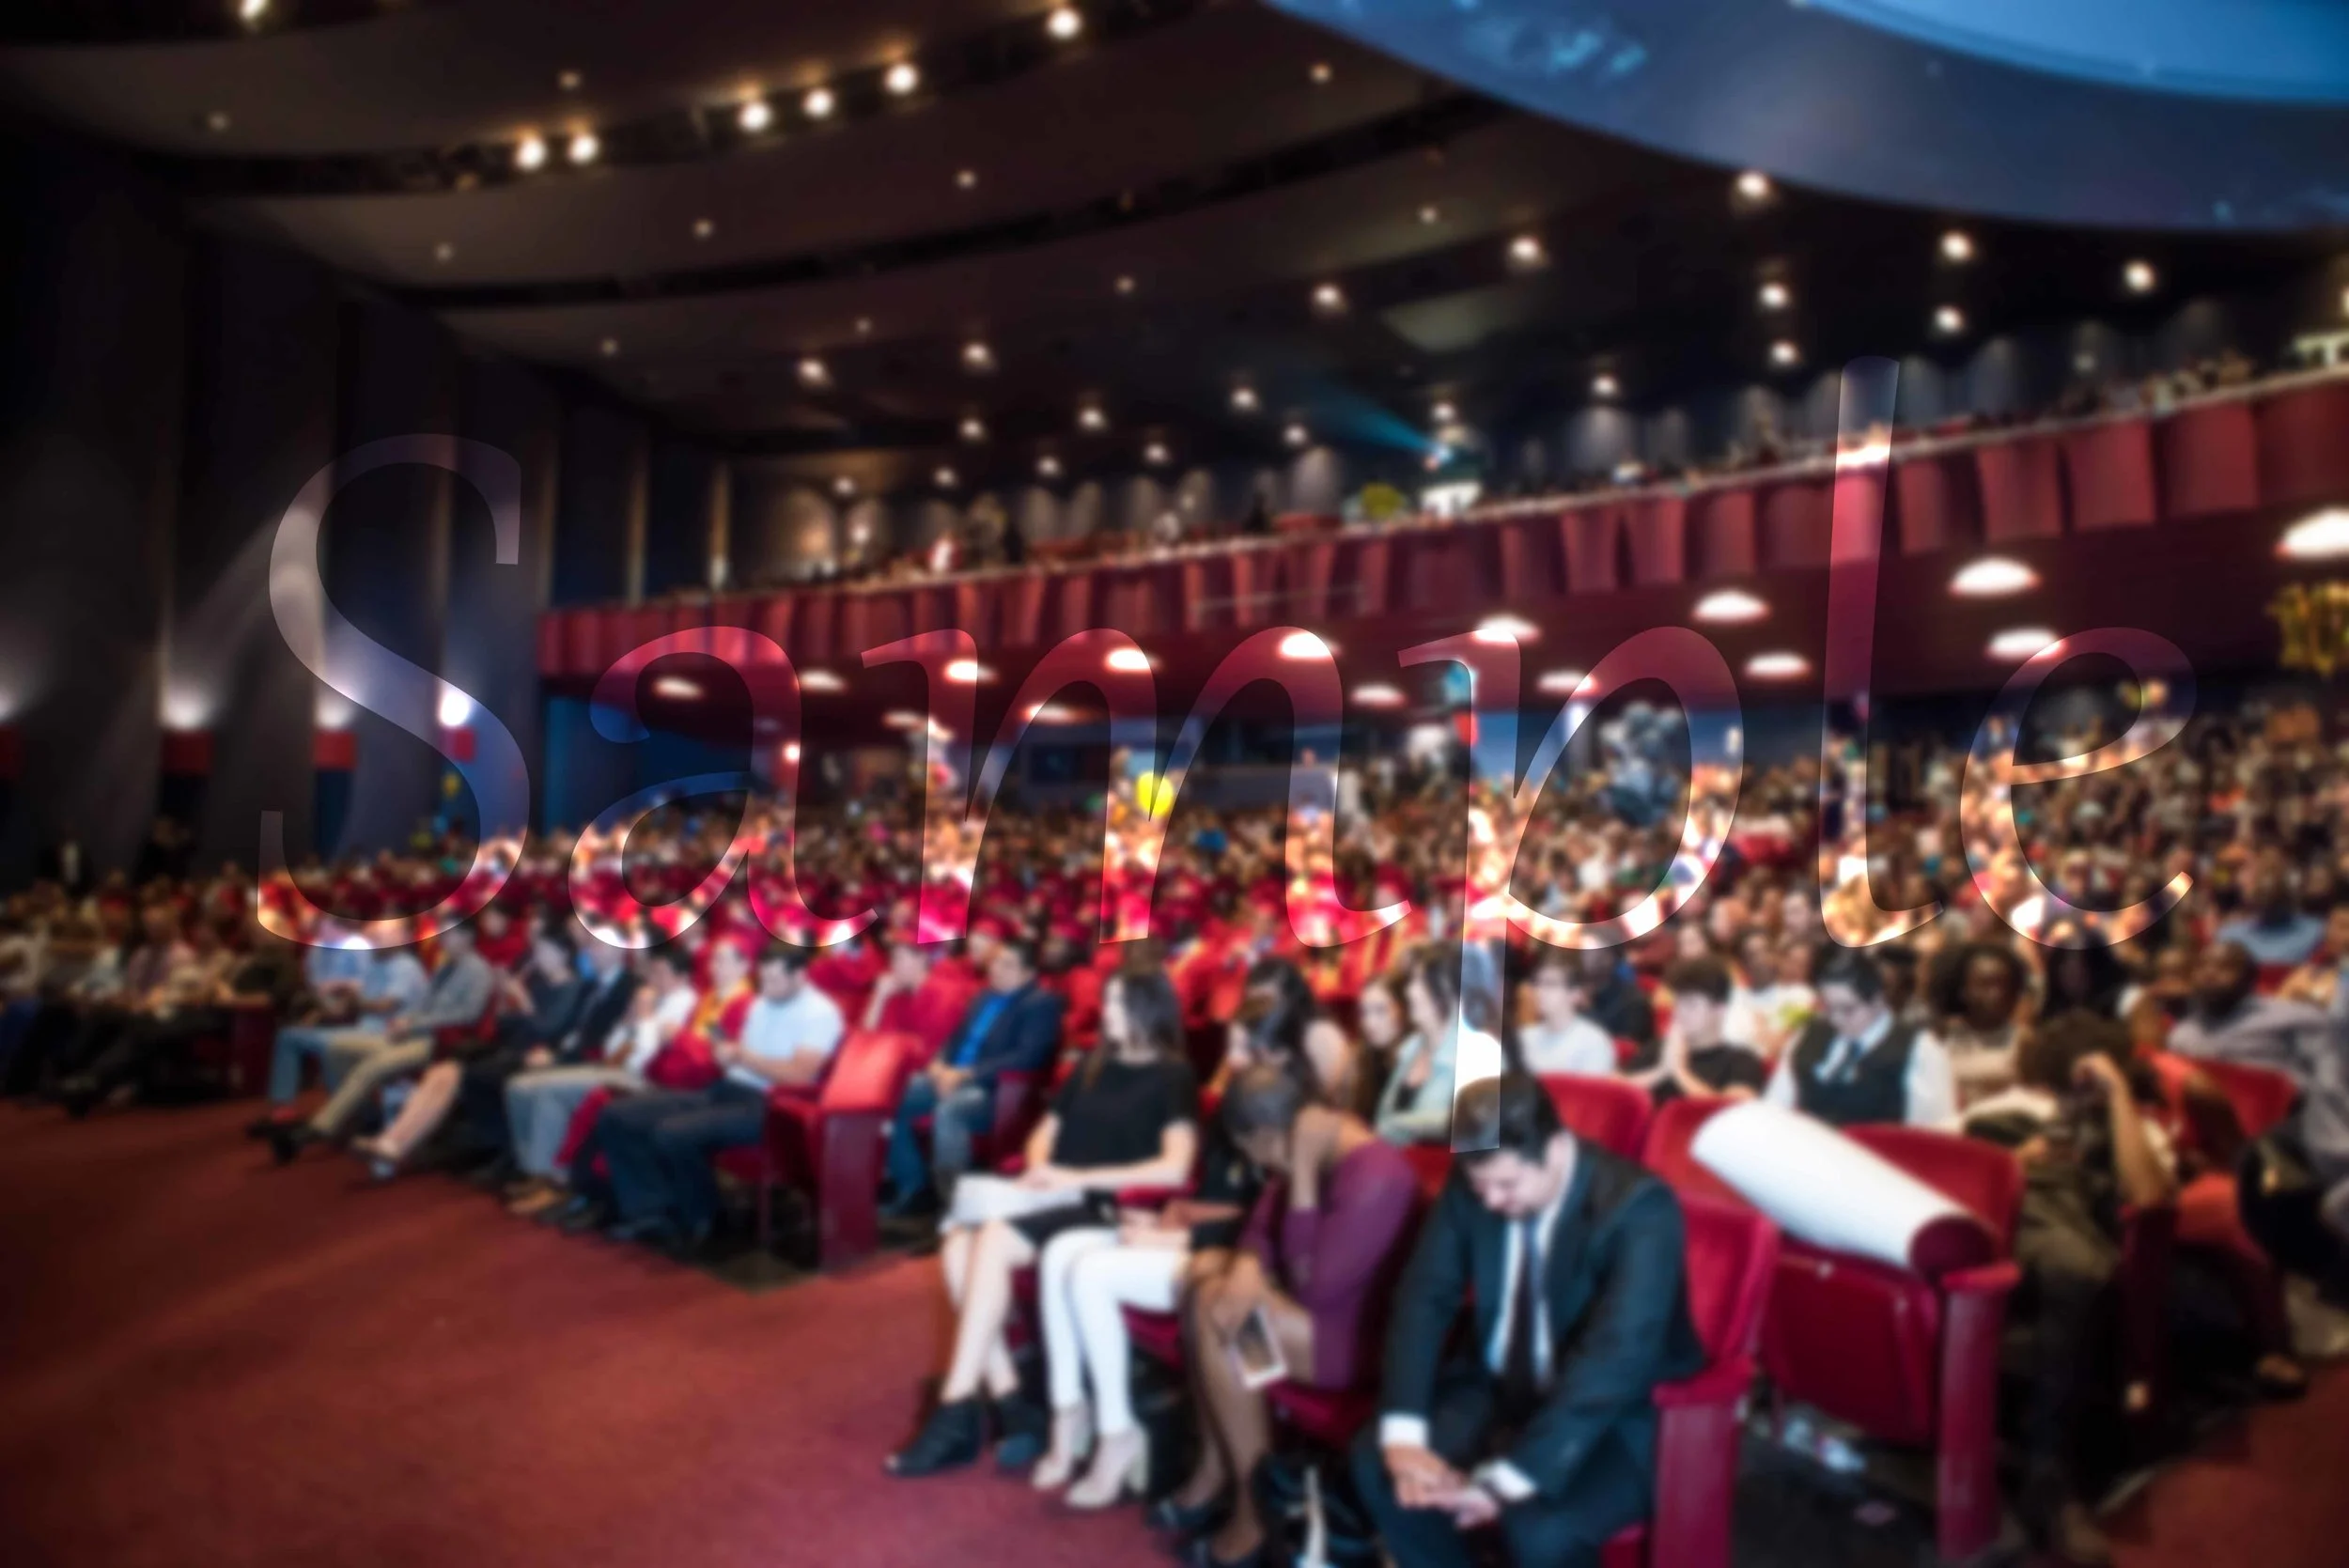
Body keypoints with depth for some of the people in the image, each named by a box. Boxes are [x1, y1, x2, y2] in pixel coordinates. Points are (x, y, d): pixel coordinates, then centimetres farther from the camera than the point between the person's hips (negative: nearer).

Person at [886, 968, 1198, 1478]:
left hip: (1108, 1210, -6)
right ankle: (1007, 1408, -18)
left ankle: (955, 1412, -21)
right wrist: (1039, 1170, -1)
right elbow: (1045, 1131, 24)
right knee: (960, 1243, -21)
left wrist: (1080, 1178, -16)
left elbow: (1175, 1168, -14)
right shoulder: (1092, 1065, 19)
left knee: (994, 1240, -29)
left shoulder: (1172, 1078, -1)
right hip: (1057, 1199, 7)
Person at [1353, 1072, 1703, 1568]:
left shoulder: (1639, 1208, -26)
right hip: (1501, 1386, 5)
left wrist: (1506, 1479, -36)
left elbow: (1615, 1359, -33)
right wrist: (1403, 1433, -20)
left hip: (1618, 1418, -5)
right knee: (1377, 1461, -11)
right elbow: (1424, 1296, -6)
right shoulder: (1473, 1184, -10)